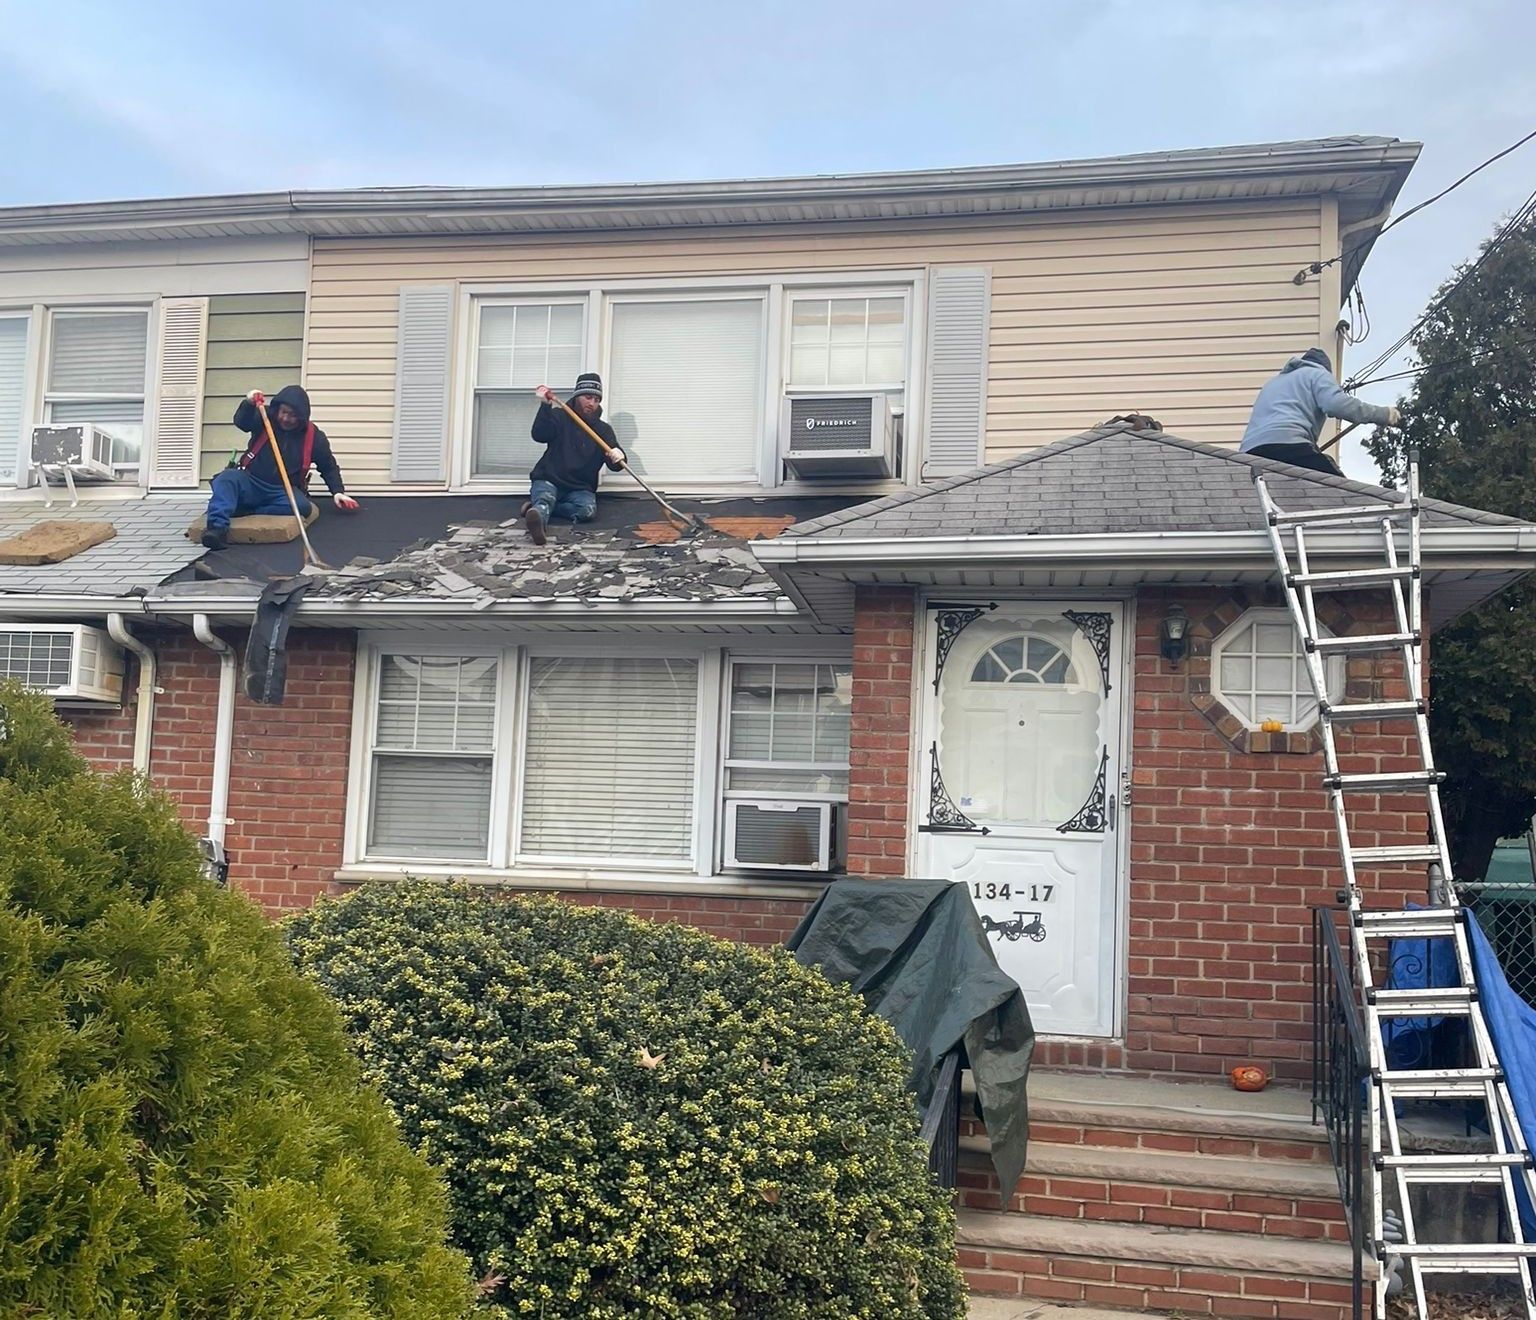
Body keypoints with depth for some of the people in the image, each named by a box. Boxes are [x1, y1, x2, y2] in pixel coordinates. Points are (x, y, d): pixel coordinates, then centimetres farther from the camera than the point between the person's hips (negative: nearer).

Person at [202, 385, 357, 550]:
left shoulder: (314, 437, 1)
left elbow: (329, 467, 9)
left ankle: (246, 511, -29)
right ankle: (218, 527, -51)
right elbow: (241, 422, -17)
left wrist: (338, 492, -5)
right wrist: (248, 404, -37)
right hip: (251, 483, 0)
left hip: (283, 491, 0)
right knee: (226, 478, -32)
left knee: (302, 506, -32)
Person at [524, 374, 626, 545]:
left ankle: (537, 509, -24)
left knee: (588, 509, -31)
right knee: (545, 498, -35)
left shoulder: (604, 430, 9)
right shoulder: (559, 416, 6)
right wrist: (545, 406, -25)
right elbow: (539, 435, -12)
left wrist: (618, 457, -30)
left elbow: (615, 465, -4)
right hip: (548, 480, -2)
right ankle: (537, 519, -67)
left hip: (580, 489, 2)